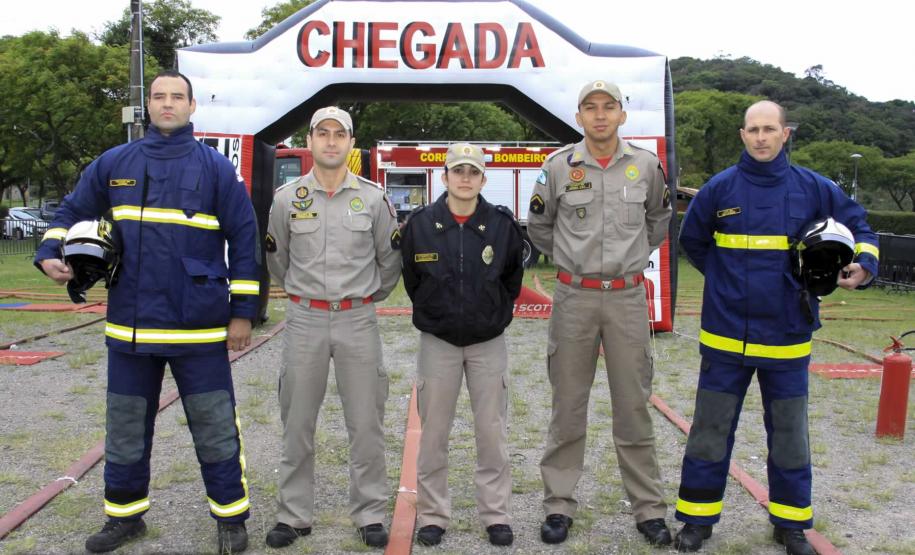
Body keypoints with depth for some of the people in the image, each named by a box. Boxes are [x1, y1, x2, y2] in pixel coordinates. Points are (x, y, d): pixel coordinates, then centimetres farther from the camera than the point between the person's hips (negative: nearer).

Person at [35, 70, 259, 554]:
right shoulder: (114, 163, 7)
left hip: (199, 329, -3)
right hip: (129, 325, 4)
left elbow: (244, 238, -2)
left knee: (214, 427, 4)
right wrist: (50, 253, -3)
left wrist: (243, 311, -5)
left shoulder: (216, 167, -2)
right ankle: (125, 515, 33)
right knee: (126, 427, 15)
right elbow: (72, 211, 17)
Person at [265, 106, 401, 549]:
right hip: (304, 320, 1)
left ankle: (369, 515, 17)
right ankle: (293, 515, 21)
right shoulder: (286, 198, 1)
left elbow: (390, 260, 10)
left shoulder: (373, 198, -1)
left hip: (358, 321, -1)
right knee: (297, 422, 8)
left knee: (365, 422, 4)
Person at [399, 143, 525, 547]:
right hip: (437, 343, 0)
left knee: (492, 433, 5)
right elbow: (412, 282, 8)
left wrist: (495, 317, 9)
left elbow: (512, 282, 10)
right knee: (433, 433, 6)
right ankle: (432, 514, 20)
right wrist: (434, 316, 9)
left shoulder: (503, 225, -4)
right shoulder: (420, 224, -4)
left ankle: (495, 513, 19)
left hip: (489, 343, 0)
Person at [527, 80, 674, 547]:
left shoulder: (646, 165, 2)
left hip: (628, 298, 1)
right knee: (568, 406, 6)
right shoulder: (559, 166, -2)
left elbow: (659, 219, 19)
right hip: (574, 297, 0)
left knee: (634, 407, 6)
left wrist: (634, 255, 13)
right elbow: (538, 225, 12)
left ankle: (648, 509, 19)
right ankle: (559, 505, 18)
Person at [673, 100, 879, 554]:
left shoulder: (813, 188, -1)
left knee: (789, 434, 13)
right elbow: (691, 239, 13)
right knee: (710, 431, 7)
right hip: (725, 335, 0)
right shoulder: (720, 188, -1)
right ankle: (697, 518, 21)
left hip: (787, 338, 1)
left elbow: (858, 225, 8)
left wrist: (863, 266, -11)